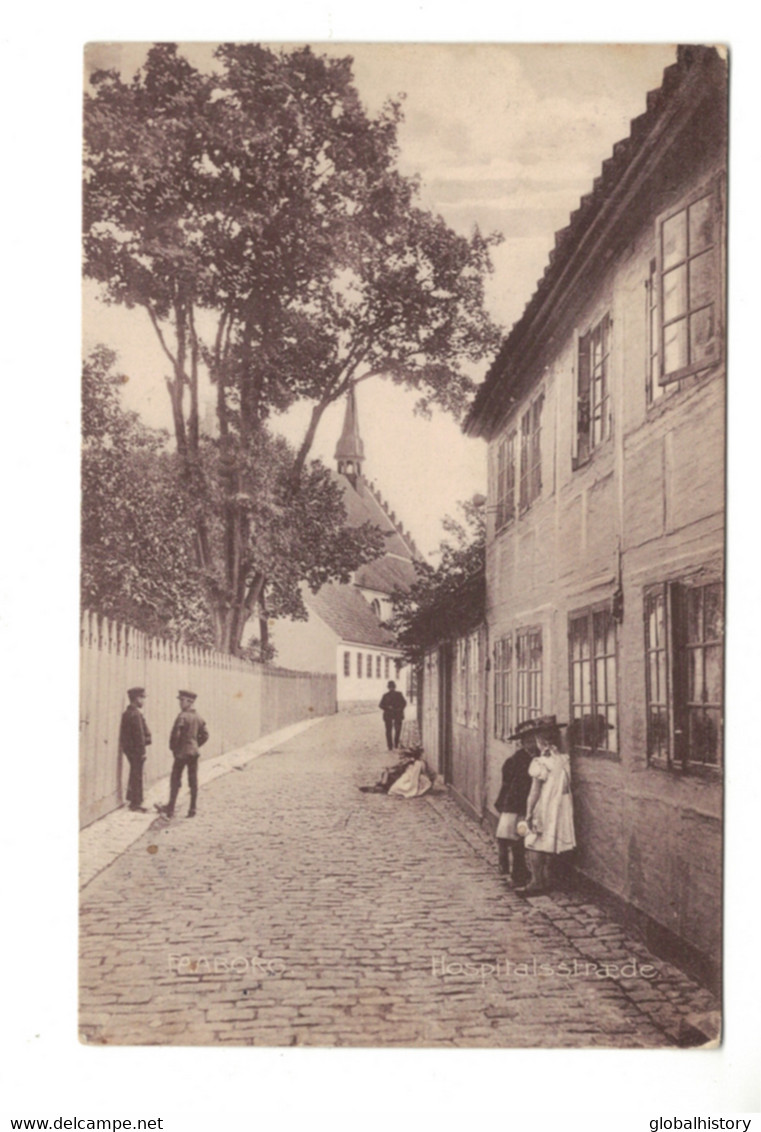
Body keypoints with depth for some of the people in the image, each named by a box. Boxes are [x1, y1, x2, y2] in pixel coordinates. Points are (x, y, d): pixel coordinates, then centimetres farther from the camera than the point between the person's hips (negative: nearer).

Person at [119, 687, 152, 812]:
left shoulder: (128, 712, 12)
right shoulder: (135, 714, -20)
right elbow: (139, 734, -20)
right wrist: (141, 750, -17)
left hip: (129, 748, 10)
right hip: (136, 750, -10)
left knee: (135, 775, 18)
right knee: (137, 777, -2)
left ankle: (134, 801, 27)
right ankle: (136, 804, 4)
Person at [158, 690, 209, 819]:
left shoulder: (182, 716, -15)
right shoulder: (198, 717, 7)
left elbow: (175, 734, -20)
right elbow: (205, 735, 12)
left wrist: (173, 748, -6)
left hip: (182, 752, -6)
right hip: (194, 752, 6)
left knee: (175, 781, 2)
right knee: (193, 781, 7)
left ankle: (170, 809, 7)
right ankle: (192, 809, 9)